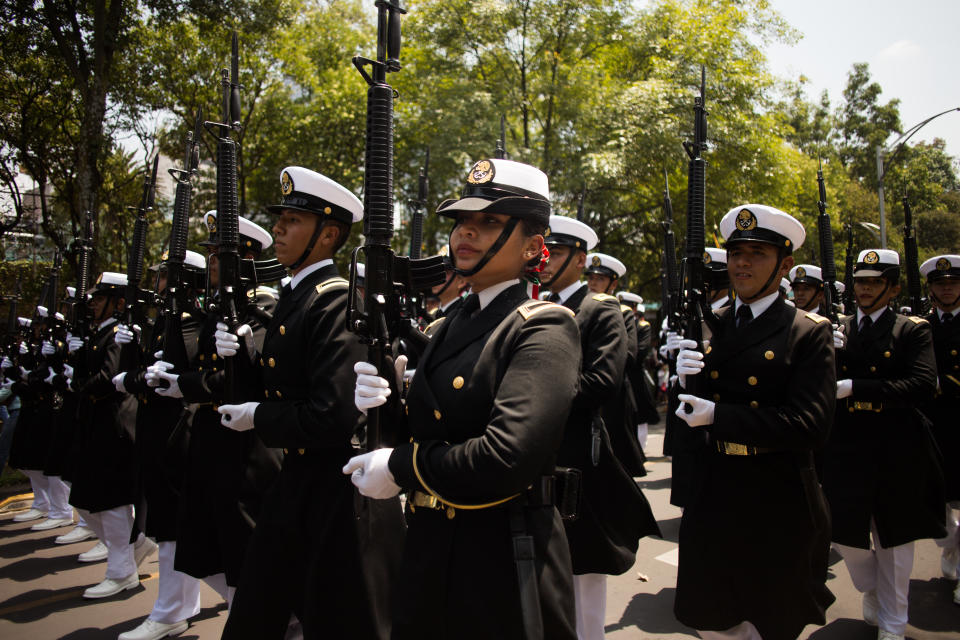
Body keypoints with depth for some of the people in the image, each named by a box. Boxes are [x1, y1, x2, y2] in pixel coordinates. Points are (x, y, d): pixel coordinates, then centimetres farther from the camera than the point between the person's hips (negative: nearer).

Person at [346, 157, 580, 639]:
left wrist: (400, 468, -16)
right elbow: (424, 434, 11)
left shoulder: (544, 328, -16)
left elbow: (506, 459, -29)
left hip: (504, 565, -7)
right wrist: (383, 407, -9)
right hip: (429, 553, 7)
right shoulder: (451, 327, 8)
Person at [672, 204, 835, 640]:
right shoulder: (708, 329, 5)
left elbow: (809, 425, -19)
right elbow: (693, 409, 4)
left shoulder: (810, 333, -9)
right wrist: (686, 380, -18)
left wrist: (719, 417, -22)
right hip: (712, 501, 4)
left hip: (777, 509, -4)